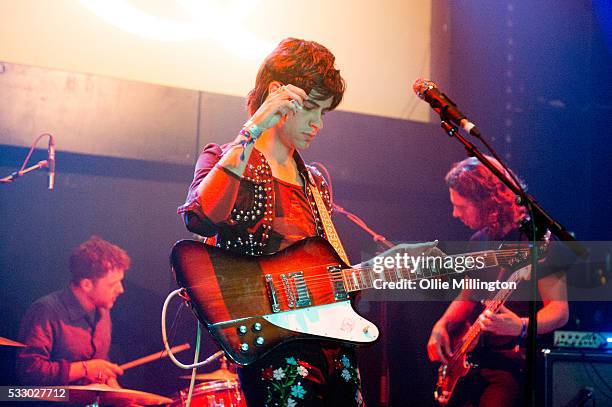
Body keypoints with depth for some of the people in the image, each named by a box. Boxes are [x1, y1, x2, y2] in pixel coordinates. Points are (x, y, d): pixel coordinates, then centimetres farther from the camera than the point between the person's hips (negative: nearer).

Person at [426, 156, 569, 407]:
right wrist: (442, 325, 7)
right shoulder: (479, 241, 12)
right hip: (475, 357, 7)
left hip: (515, 363, -7)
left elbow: (560, 311, -14)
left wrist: (520, 327, -31)